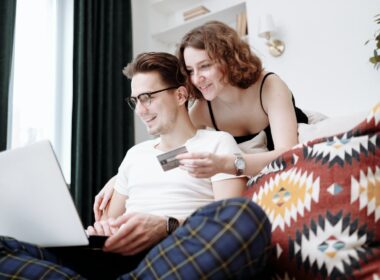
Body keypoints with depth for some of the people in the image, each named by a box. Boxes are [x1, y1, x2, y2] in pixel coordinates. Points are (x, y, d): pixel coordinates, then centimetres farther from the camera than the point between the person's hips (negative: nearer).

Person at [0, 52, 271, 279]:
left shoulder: (218, 142, 10)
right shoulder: (135, 153, 27)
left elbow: (229, 219, -3)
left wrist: (167, 226, -22)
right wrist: (102, 229, -1)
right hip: (118, 254, 5)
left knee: (245, 215, -39)